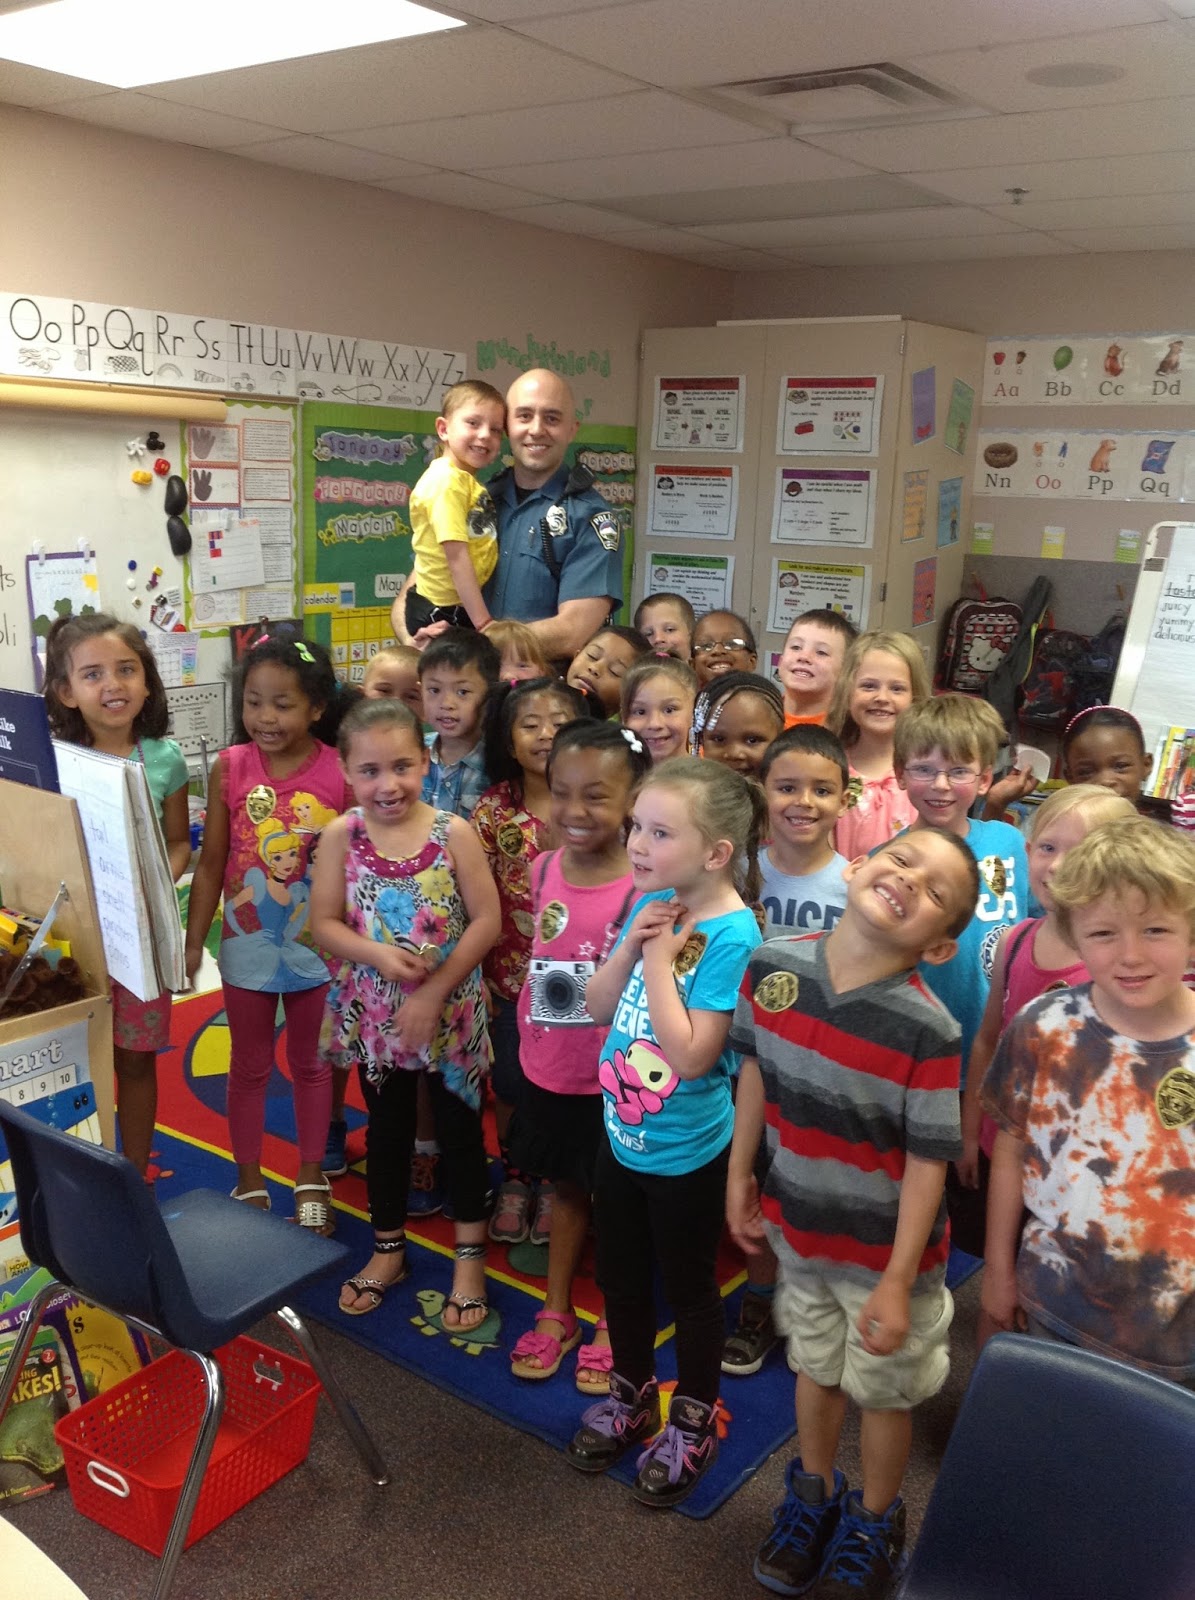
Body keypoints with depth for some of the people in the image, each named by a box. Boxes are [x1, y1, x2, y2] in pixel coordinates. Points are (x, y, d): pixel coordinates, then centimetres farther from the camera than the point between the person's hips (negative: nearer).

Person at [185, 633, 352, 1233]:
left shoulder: (340, 773, -14)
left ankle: (311, 1177, 35)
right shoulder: (230, 768, -9)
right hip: (247, 942, 1)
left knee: (310, 1061, 17)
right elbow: (211, 864, -3)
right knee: (249, 1065, 16)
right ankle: (249, 1181, 33)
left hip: (315, 942, -1)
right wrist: (192, 941, -1)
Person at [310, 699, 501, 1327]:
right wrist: (378, 955, -24)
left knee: (460, 1129, 12)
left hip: (451, 1013, -2)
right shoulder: (340, 836, -9)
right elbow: (325, 923, -7)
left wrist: (434, 991, -18)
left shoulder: (454, 834, -14)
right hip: (374, 1014, 2)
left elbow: (486, 920, -13)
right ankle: (388, 1250, 39)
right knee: (386, 1131, 19)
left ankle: (470, 1257, 31)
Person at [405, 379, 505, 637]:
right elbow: (457, 557, -23)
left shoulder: (466, 481, 10)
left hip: (462, 609, 9)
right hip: (440, 614, -9)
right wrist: (484, 624, -24)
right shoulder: (447, 480, -18)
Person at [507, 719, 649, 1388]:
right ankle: (556, 1313, 39)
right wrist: (530, 1033, 9)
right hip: (549, 1068, 4)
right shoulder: (543, 869, -4)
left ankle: (615, 1326, 35)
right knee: (567, 1189, 22)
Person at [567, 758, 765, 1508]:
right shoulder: (653, 904, -4)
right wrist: (630, 943, -15)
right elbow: (599, 1008, 0)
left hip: (687, 1151, -6)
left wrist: (659, 960, -25)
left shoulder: (731, 936, -24)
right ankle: (631, 1393, 47)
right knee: (620, 1275, 23)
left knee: (689, 1285, 15)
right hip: (623, 1132, 7)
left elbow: (691, 1054, -28)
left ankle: (694, 1419, 39)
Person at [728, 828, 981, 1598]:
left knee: (883, 1391, 20)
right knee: (817, 1366, 27)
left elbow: (928, 1163, -20)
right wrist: (740, 1173, 7)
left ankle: (875, 1520, 47)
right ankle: (814, 1496, 53)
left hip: (886, 1247, -4)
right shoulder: (772, 966, -17)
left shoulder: (929, 1032, -29)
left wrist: (898, 1281, -17)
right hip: (800, 1227, 4)